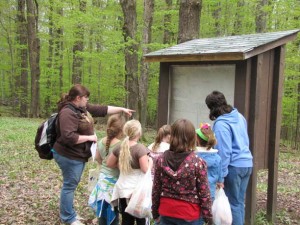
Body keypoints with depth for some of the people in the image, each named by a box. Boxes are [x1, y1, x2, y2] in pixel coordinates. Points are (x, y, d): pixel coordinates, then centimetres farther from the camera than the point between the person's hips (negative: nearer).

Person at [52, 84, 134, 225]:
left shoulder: (82, 108, 6)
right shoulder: (68, 113, -24)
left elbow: (102, 109, 13)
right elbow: (68, 137, -32)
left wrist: (121, 109, 12)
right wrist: (89, 137, -22)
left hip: (78, 154, 10)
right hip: (69, 156, -10)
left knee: (72, 184, 19)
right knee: (70, 185, 2)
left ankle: (69, 212, 33)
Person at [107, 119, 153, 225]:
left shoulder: (119, 148, 2)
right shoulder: (140, 148, -16)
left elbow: (109, 164, 15)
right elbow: (146, 170, -18)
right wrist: (150, 161, -1)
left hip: (123, 189, 6)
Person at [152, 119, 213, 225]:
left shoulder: (161, 160, -5)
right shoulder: (198, 162, -15)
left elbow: (156, 189, 2)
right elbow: (204, 194, -11)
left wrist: (155, 212, 14)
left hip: (166, 212, 3)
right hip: (188, 215, -3)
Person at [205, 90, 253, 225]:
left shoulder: (221, 123, -16)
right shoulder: (239, 116, 8)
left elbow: (224, 151, -19)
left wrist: (221, 173, -16)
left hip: (233, 166, -8)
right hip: (247, 163, 8)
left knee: (233, 203, 4)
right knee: (240, 201, 16)